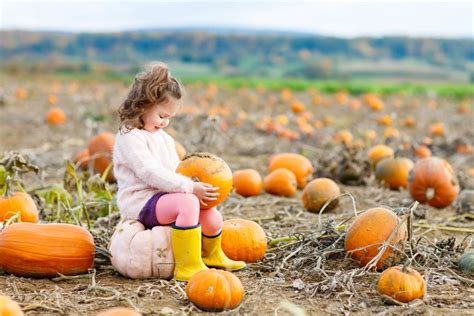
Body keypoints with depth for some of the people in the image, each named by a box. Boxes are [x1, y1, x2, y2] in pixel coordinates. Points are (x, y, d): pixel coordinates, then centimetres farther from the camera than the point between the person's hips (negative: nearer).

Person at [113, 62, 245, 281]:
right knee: (187, 202, -32)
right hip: (141, 203, -9)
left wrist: (195, 185, -1)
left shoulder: (164, 138, 19)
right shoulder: (129, 137, -12)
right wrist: (189, 188, -28)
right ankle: (187, 267, -28)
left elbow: (176, 171, 21)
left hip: (164, 198, 9)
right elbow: (151, 173, -23)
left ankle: (212, 255, 33)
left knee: (211, 217, 0)